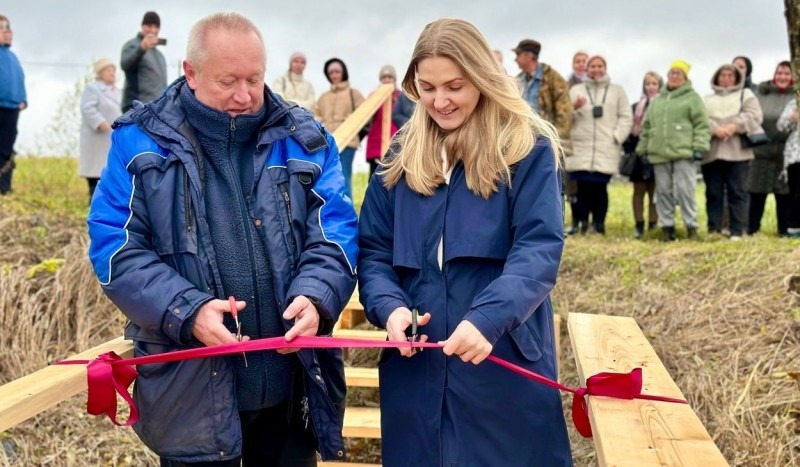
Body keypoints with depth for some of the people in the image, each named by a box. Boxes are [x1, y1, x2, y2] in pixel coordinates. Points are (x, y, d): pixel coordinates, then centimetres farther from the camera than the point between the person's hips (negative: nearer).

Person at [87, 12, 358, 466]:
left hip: (291, 383, 2)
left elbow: (335, 233, 0)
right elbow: (114, 246, -6)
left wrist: (315, 297, -21)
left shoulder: (303, 139, 4)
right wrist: (186, 311, -21)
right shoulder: (141, 141, -2)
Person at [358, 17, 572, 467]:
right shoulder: (401, 156, 8)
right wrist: (389, 307, -16)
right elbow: (373, 250, 5)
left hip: (506, 366, -3)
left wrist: (487, 319, -30)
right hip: (416, 367, 4)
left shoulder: (529, 149, -4)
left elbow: (540, 249, -14)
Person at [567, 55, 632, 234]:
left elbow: (626, 117, 9)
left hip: (606, 149, 0)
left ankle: (599, 225, 1)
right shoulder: (576, 90, 14)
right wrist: (574, 108, -16)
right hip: (581, 148, 1)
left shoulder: (617, 90, 14)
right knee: (583, 186, -5)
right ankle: (583, 224, 2)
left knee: (600, 187, -6)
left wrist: (617, 137, -5)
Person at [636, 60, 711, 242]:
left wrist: (699, 147, -12)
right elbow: (646, 127, 22)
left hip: (683, 154, -5)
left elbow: (702, 125, -3)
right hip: (659, 155, 5)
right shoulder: (657, 101, 19)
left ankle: (691, 227, 0)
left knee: (685, 191, -7)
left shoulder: (692, 97, 4)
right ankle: (667, 227, 13)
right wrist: (642, 150, 16)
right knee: (663, 192, 6)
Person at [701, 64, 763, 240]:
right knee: (713, 193, 2)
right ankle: (713, 230, 5)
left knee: (737, 192, -4)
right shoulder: (706, 100, 22)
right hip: (711, 153, 2)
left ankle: (737, 232, -4)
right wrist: (715, 129, -15)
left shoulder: (746, 95, 18)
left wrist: (734, 127, -15)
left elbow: (754, 116, 0)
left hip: (737, 152, -2)